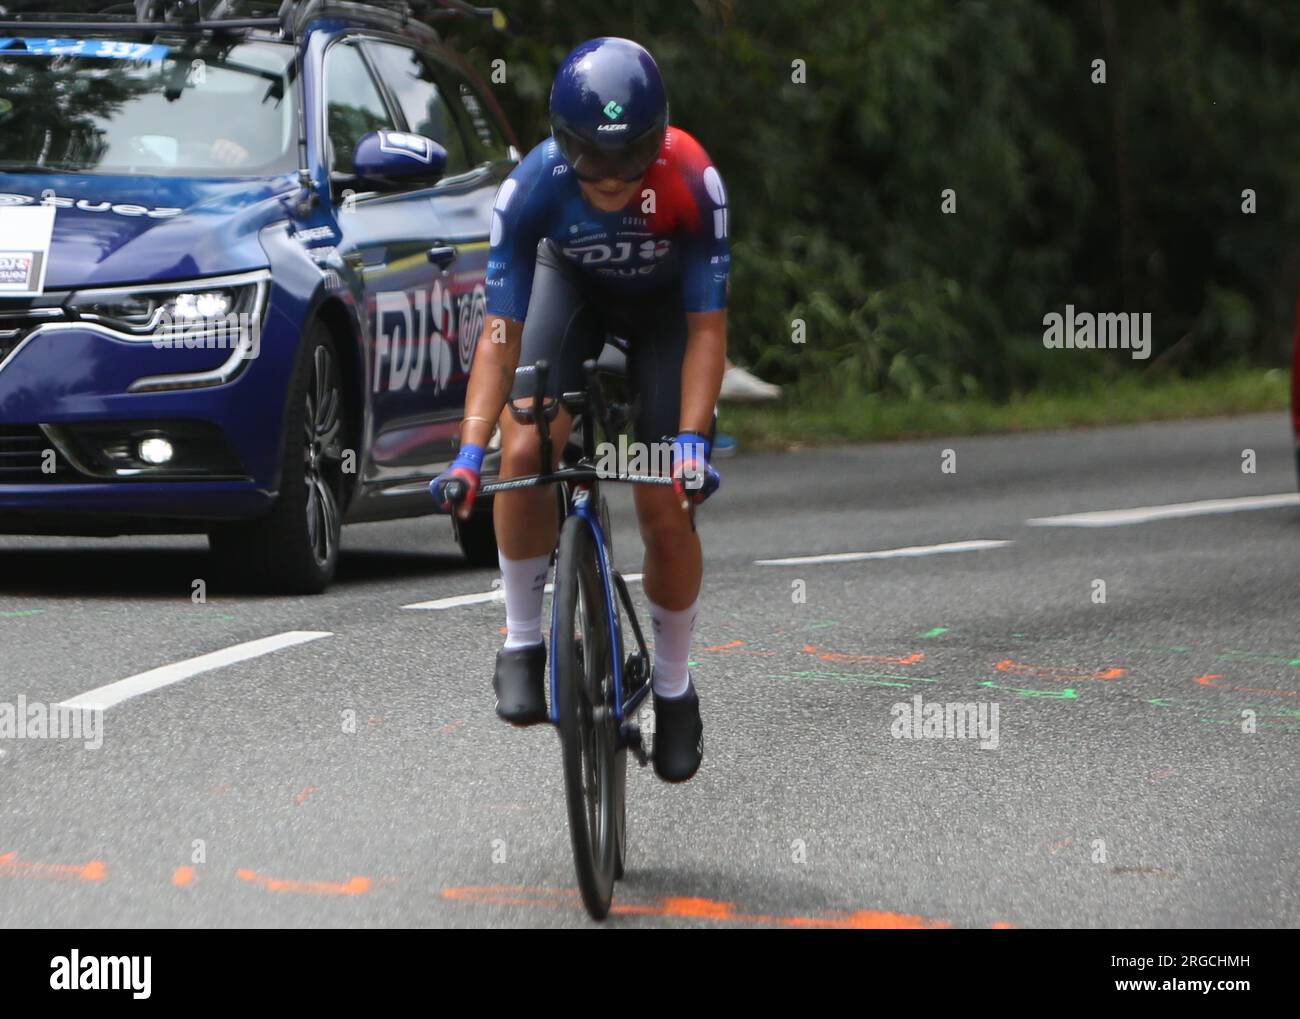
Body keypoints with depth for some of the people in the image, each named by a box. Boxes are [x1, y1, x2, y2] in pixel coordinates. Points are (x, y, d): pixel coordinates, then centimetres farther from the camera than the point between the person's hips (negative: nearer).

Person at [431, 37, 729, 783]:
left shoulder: (691, 181, -36)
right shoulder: (533, 186, -34)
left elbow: (707, 328, -29)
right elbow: (502, 331, -30)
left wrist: (691, 437, -41)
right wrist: (471, 451, -40)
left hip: (665, 300, -1)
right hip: (571, 282, 1)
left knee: (666, 509, -9)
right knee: (526, 452, -24)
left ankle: (675, 686, 14)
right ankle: (523, 641, -4)